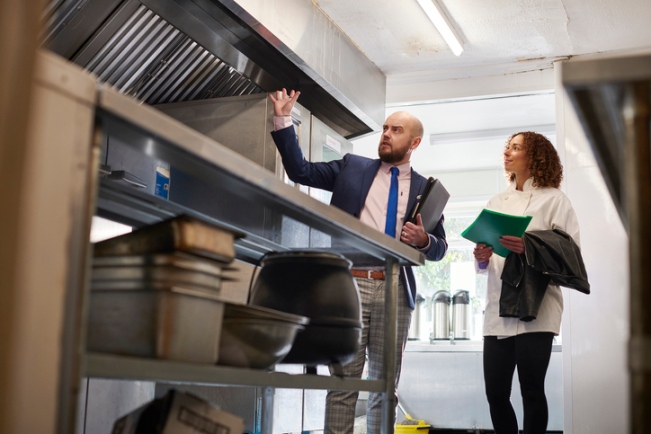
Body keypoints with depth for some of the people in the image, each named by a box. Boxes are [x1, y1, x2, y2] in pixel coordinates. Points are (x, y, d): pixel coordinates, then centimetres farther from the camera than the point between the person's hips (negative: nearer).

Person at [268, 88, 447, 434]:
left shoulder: (424, 188, 11)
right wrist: (282, 120, 2)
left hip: (394, 291, 1)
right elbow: (299, 171, 9)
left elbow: (439, 249, 13)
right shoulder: (352, 167, 12)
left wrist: (423, 240, -10)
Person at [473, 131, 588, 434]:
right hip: (498, 308, 5)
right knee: (495, 392, 1)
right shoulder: (496, 203, 20)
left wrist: (529, 248, -19)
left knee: (531, 390, -7)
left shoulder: (554, 199, 5)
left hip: (535, 306, -5)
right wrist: (482, 258, -2)